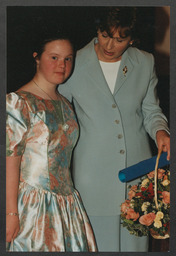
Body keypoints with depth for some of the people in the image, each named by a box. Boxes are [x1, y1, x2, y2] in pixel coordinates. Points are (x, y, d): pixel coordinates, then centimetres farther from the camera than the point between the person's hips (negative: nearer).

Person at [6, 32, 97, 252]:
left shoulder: (64, 104, 12)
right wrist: (11, 212, -20)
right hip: (32, 203, -7)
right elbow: (10, 158, -17)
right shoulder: (18, 102, -12)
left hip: (66, 199, 7)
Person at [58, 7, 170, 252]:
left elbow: (150, 110, 13)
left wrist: (160, 130, -9)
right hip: (92, 170, -2)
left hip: (136, 166, 2)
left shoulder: (145, 63, 3)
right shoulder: (75, 65, -3)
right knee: (95, 236, 3)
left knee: (134, 234, 7)